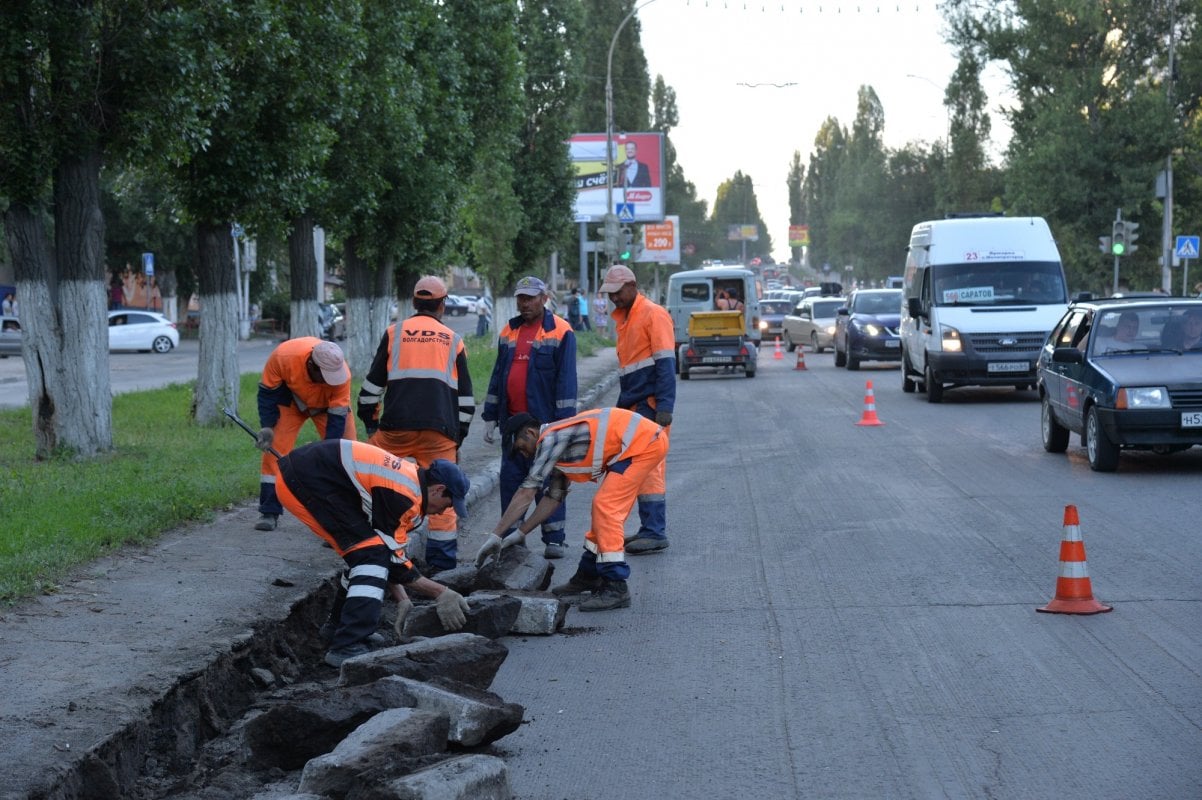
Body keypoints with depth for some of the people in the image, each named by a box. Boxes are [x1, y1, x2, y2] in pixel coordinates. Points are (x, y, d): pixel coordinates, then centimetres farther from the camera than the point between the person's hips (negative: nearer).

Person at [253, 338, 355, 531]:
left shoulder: (341, 376, -38)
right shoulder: (283, 356, -38)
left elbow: (337, 418, -30)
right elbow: (267, 391, -20)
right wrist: (267, 427, -26)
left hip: (330, 403, 0)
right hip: (291, 398, 0)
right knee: (274, 449, -11)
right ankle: (269, 513, -2)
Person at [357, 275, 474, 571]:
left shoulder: (394, 333, 11)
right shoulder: (453, 340, 16)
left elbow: (373, 383, 10)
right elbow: (465, 396, 17)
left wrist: (369, 419, 21)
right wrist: (459, 435, 23)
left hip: (396, 427, -1)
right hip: (441, 430, 1)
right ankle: (442, 557, 4)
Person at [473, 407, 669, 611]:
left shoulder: (551, 438, -12)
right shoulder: (559, 448, 17)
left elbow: (526, 493, -13)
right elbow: (553, 497, 24)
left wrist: (495, 536, -9)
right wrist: (519, 534, 22)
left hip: (645, 443, -10)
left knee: (605, 507, -13)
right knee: (604, 508, 16)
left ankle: (615, 587, -14)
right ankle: (589, 576, 28)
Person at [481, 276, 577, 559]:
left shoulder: (560, 332, -3)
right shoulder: (509, 332, 15)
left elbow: (566, 379, -8)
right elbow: (497, 376, 19)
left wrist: (563, 421, -13)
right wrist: (490, 417, 15)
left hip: (544, 421, -6)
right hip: (512, 420, 6)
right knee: (510, 478, 7)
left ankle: (554, 539, 1)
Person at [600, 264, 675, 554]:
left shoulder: (653, 315, -10)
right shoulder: (623, 318, 18)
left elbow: (666, 363, -15)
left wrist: (664, 407, -21)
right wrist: (622, 405, 20)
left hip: (650, 405, -9)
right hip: (632, 406, 9)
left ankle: (655, 533, -8)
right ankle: (650, 529, 14)